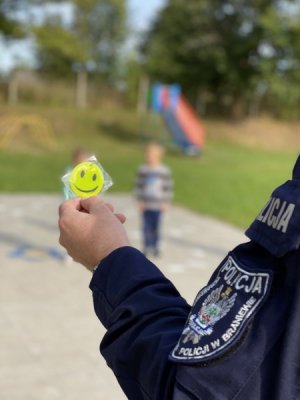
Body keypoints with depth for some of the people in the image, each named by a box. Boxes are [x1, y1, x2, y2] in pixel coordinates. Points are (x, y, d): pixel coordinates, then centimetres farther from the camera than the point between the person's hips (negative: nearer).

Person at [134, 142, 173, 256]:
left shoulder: (164, 171, -3)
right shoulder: (142, 170, -2)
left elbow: (168, 187, 1)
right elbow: (138, 186, 2)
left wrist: (166, 202, -3)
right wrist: (140, 200, -3)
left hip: (158, 205, 0)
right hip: (146, 205, 0)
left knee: (156, 227, 8)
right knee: (146, 227, 2)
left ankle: (155, 247, 23)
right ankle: (147, 247, 13)